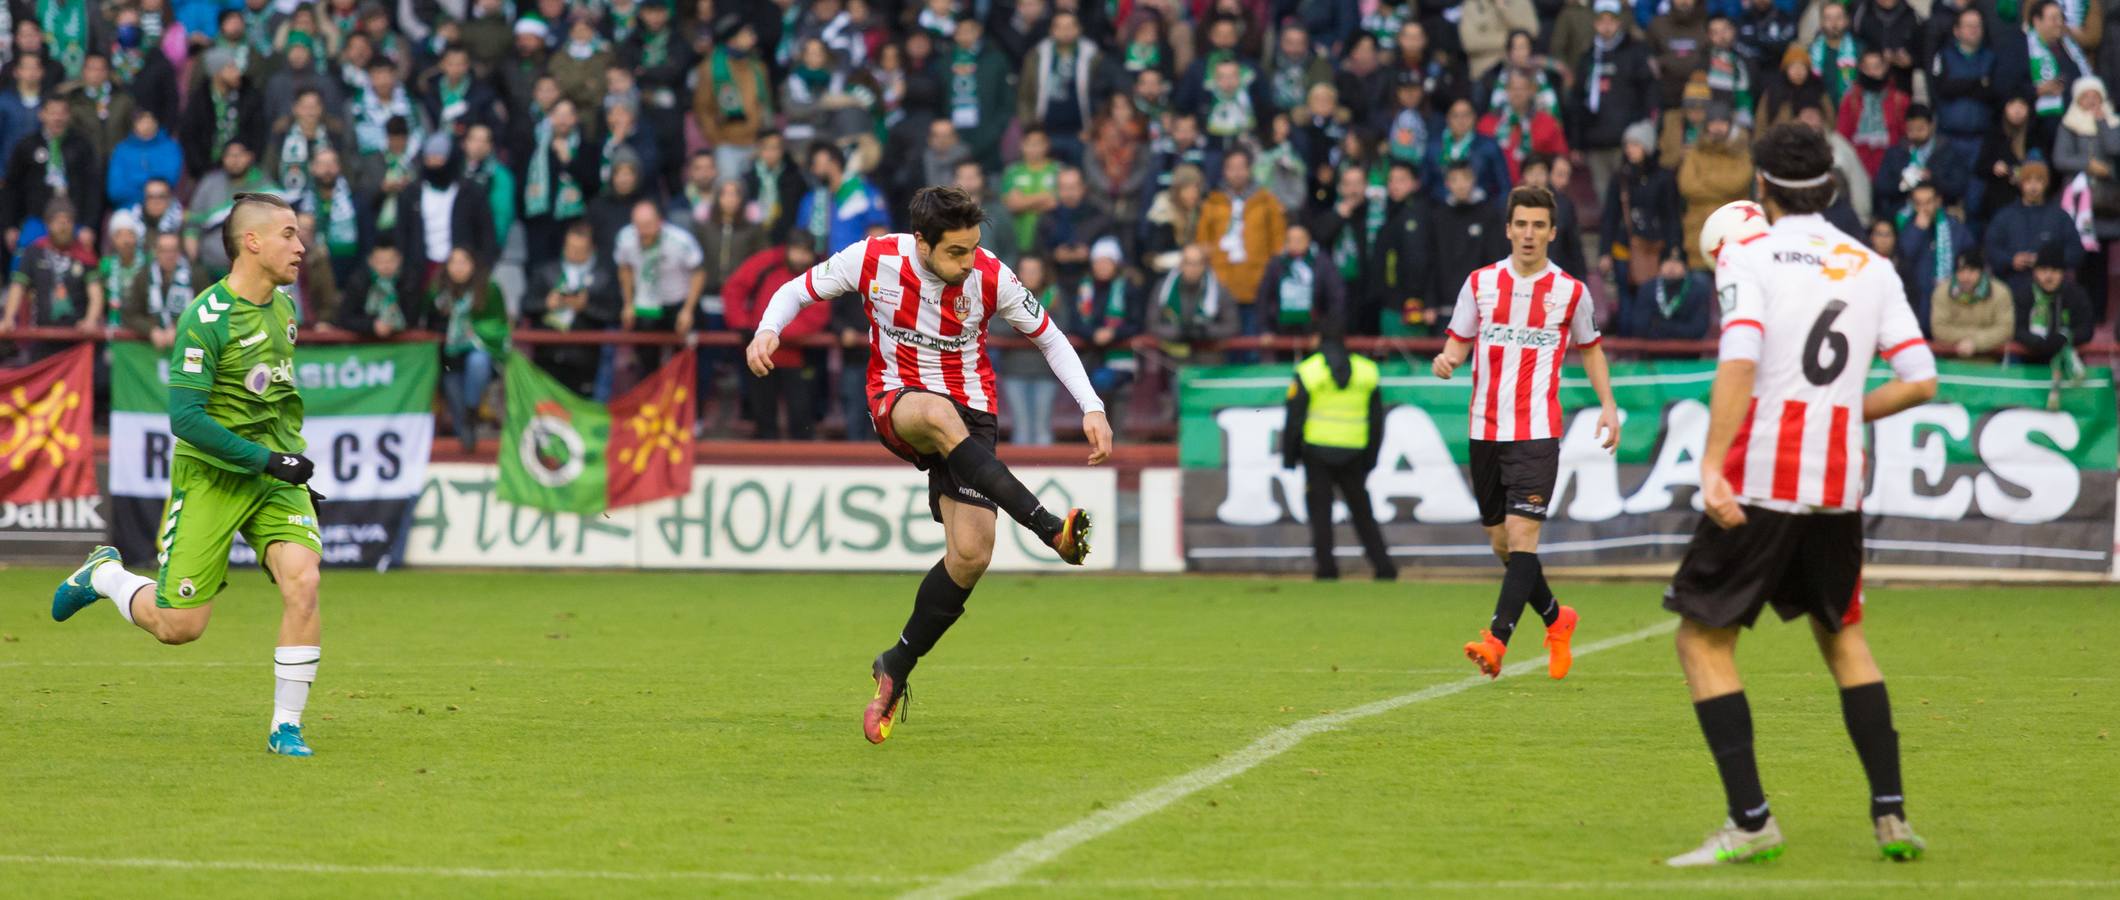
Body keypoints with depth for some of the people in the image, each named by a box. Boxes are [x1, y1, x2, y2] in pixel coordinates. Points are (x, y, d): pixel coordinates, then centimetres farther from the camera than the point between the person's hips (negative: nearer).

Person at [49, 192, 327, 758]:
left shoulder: (283, 306, 6)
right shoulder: (206, 319, -18)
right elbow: (185, 418, -21)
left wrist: (296, 466, 22)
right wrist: (265, 460, -23)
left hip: (275, 469, 5)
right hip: (210, 477, -5)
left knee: (302, 582, -20)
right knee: (179, 625, -3)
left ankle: (286, 726, -8)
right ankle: (105, 575, 30)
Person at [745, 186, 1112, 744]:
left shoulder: (990, 278, -11)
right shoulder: (873, 260, -13)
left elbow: (1050, 338, 4)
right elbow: (798, 291, 3)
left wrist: (1092, 409, -5)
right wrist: (767, 332, -18)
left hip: (970, 414, 1)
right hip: (897, 403, -1)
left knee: (971, 555, -16)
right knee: (939, 415, -41)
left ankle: (895, 669, 5)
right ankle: (1049, 528, -46)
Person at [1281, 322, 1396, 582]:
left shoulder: (1308, 371, -5)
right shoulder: (1366, 371, 6)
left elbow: (1294, 419, -5)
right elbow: (1377, 420, 11)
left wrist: (1288, 454, 4)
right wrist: (1370, 457, 18)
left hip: (1317, 451, -3)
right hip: (1353, 455, 3)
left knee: (1320, 512, 2)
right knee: (1363, 514, 10)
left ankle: (1326, 567, -4)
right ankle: (1384, 567, 6)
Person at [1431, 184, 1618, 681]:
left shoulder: (1570, 292, 2)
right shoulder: (1480, 282, 6)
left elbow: (1590, 348, 17)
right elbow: (1458, 342, 10)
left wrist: (1608, 405, 8)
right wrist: (1447, 360, -13)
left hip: (1537, 434, -3)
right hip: (1486, 431, 3)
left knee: (1521, 535, -17)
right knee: (1501, 542, 9)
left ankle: (1497, 639, -24)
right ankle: (1555, 619, 32)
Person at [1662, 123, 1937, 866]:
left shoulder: (1747, 256, -5)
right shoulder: (1873, 269, 8)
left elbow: (1738, 364, -18)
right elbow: (1921, 381, 5)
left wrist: (1712, 465, -21)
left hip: (1758, 479, -5)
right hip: (1839, 485, 5)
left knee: (1703, 638, 4)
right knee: (1842, 634, 22)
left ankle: (1750, 821, -6)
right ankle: (1890, 813, 15)